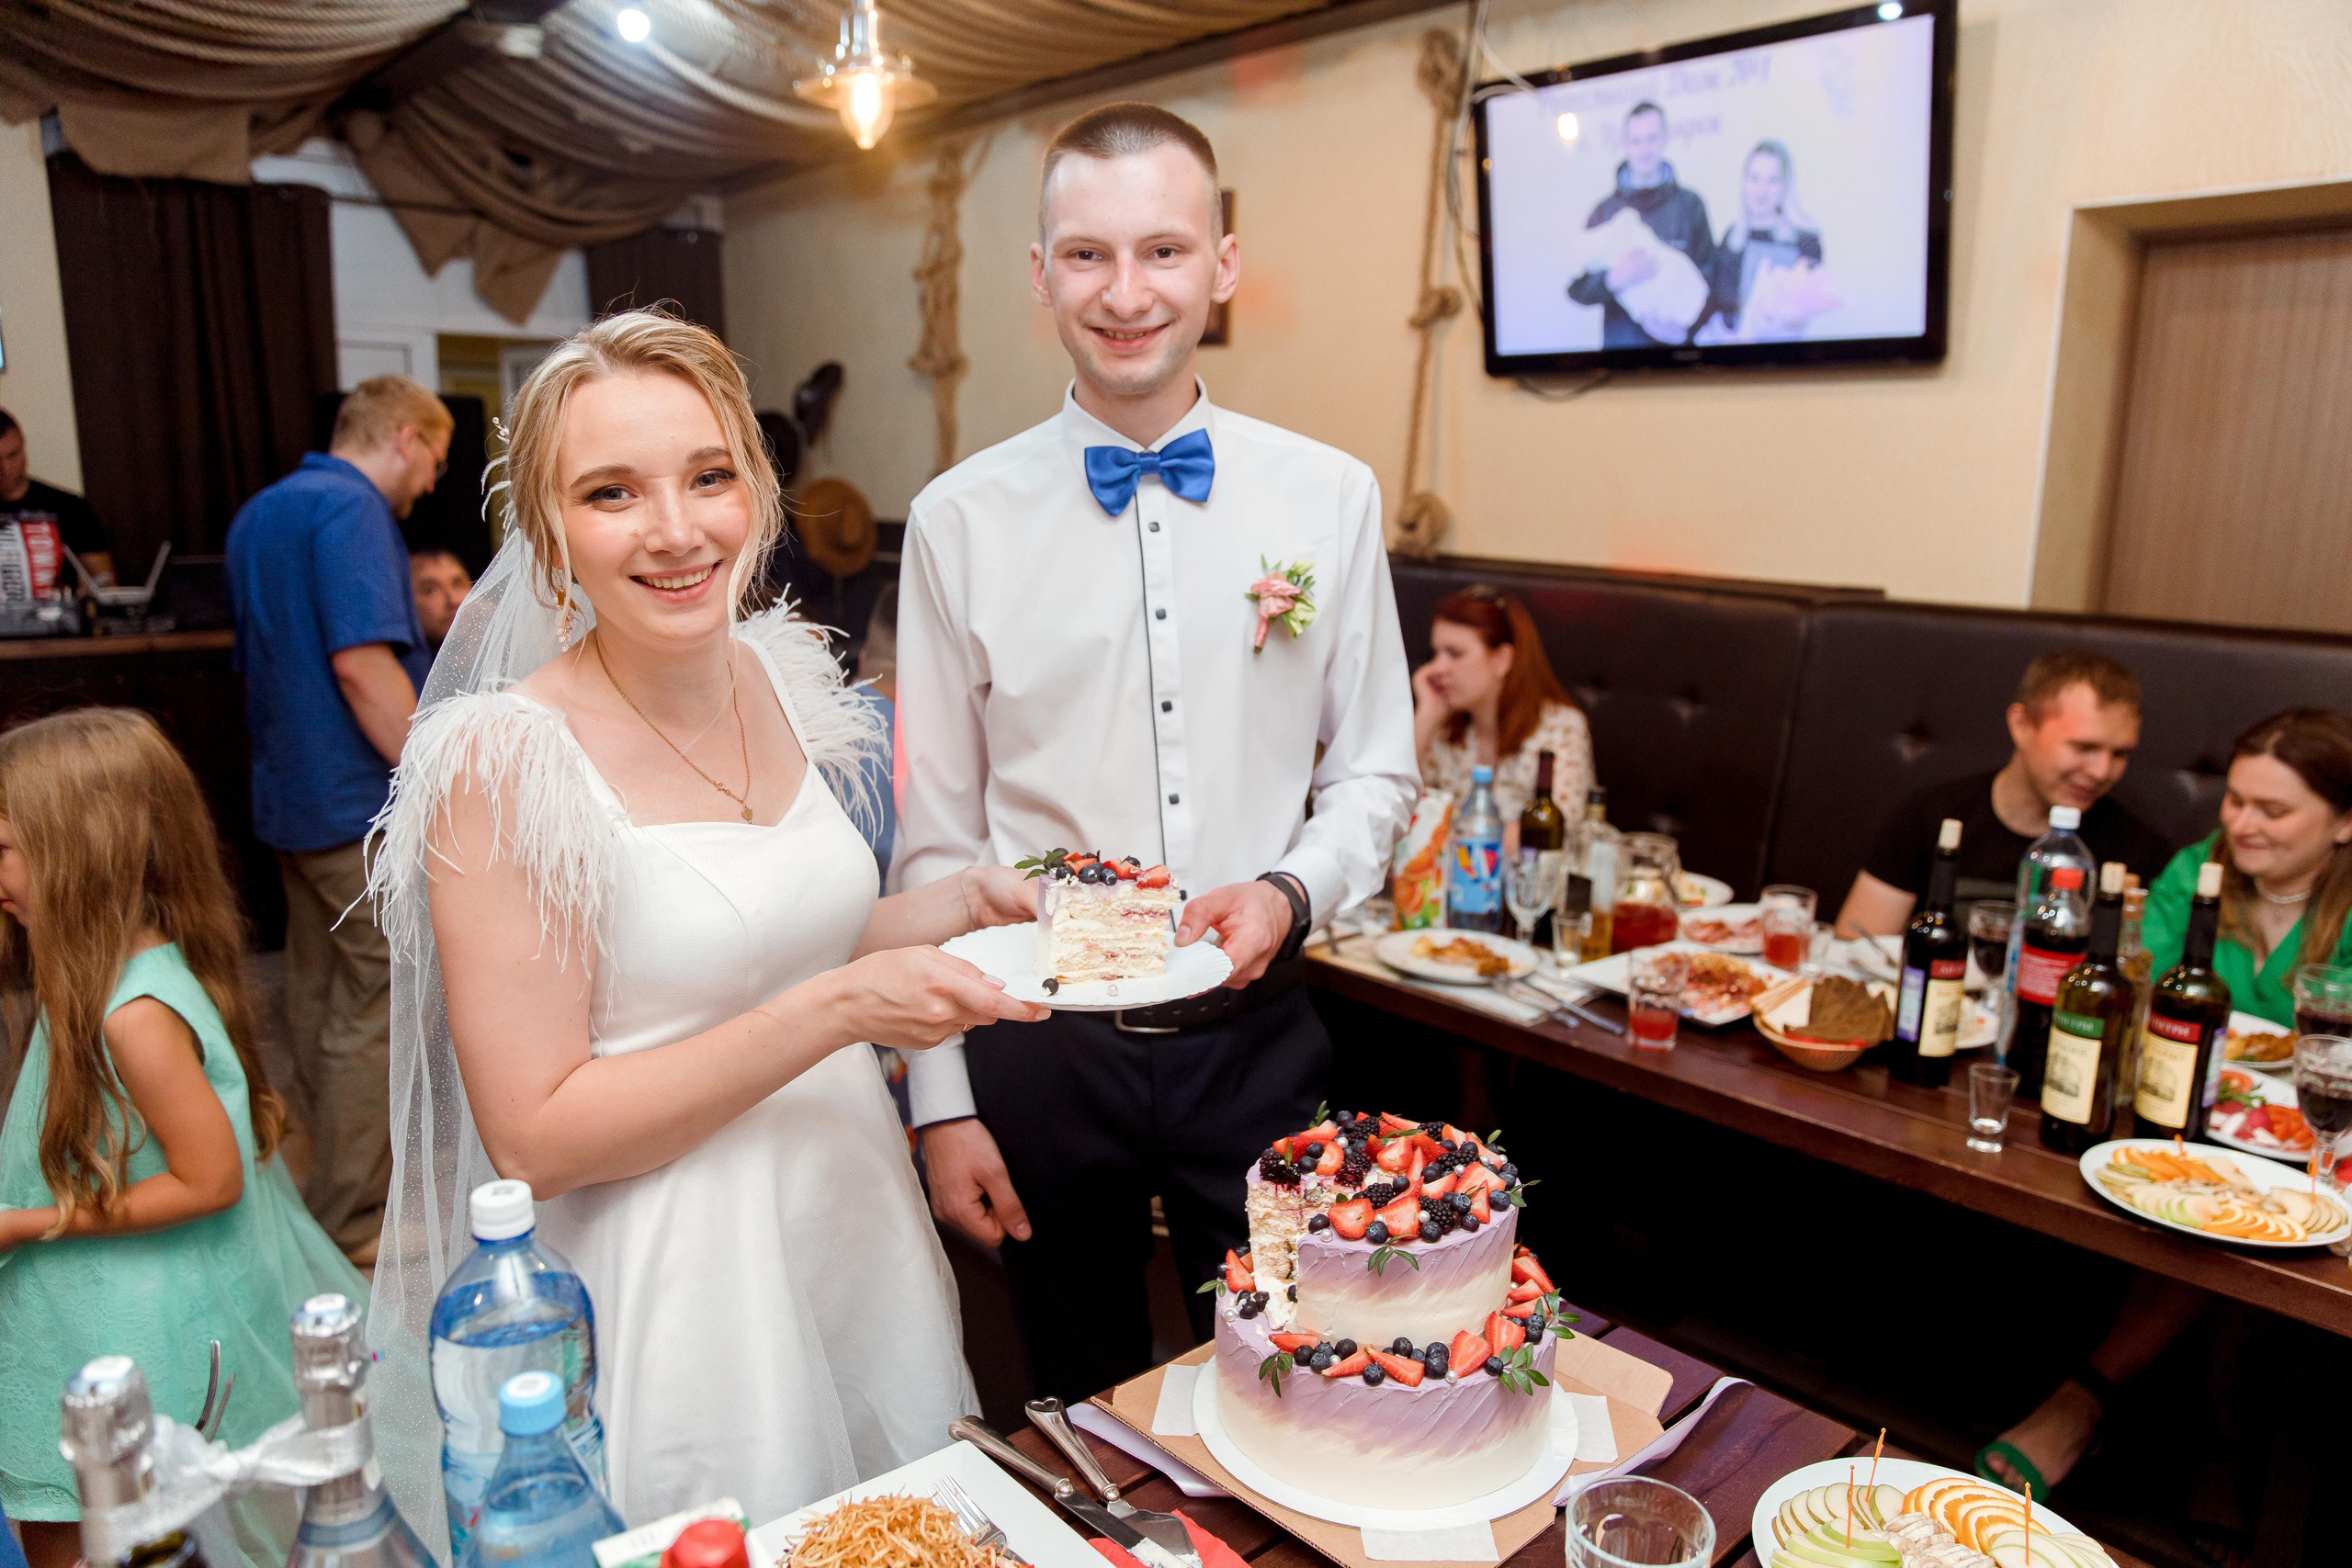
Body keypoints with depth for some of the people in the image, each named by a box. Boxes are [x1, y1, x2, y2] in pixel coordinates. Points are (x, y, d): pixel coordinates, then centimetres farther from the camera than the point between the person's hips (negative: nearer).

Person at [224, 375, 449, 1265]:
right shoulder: (353, 509, -15)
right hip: (362, 802, -10)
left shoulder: (260, 512, 17)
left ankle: (331, 1185, 31)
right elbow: (362, 664, -25)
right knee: (372, 1011, -3)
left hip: (291, 797, 10)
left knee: (317, 999, 18)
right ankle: (350, 1228, 4)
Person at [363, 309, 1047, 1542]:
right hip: (672, 1284, -6)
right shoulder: (505, 758, -19)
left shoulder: (782, 676, -1)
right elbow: (534, 1138, -19)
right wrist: (841, 1006, -25)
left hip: (855, 1215, 6)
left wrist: (967, 903, -2)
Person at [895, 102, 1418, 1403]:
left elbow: (1375, 771, 7)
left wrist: (1290, 891, -13)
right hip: (1039, 1047, 0)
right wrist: (943, 1100, -1)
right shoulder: (960, 520, -5)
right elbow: (935, 845, -1)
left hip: (1255, 1038, 1)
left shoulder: (1330, 498, -2)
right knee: (1084, 1416, 19)